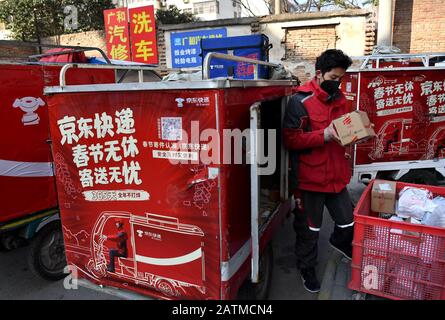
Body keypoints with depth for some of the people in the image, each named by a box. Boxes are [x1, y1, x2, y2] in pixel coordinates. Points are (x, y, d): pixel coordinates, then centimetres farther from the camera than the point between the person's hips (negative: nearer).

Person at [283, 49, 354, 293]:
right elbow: (290, 139, -19)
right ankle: (307, 268, 35)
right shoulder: (300, 101, -13)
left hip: (336, 174, 6)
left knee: (348, 222, 16)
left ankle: (339, 242, 51)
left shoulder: (339, 98, 10)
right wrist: (324, 135, -27)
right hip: (309, 177, -6)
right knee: (309, 228, 11)